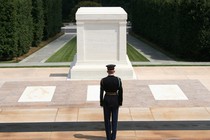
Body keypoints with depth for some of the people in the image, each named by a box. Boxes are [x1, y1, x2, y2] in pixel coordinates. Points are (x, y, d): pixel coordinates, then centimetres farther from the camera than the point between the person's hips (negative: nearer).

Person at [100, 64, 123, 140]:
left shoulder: (103, 80, -12)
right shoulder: (118, 79, -12)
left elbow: (101, 92, -7)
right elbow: (120, 92, -8)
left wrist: (101, 103, 5)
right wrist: (120, 102, 4)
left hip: (106, 100, 0)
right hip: (115, 100, 0)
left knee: (107, 119, 13)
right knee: (114, 119, 12)